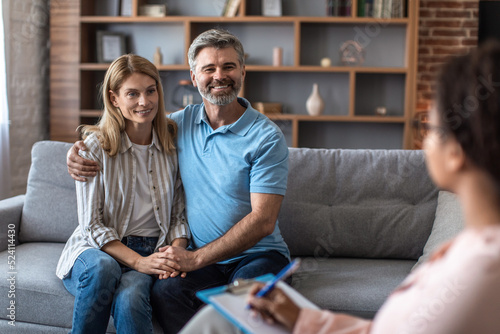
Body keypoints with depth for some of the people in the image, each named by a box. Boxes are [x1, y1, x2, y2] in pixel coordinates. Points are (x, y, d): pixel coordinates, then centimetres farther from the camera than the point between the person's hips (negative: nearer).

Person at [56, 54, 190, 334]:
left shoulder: (174, 143, 3)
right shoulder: (95, 147, -5)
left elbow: (180, 214, 6)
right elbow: (92, 226, -7)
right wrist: (139, 261, -20)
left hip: (154, 251, 1)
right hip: (97, 249, 0)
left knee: (130, 297, -34)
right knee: (103, 268, -37)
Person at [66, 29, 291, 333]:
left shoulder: (266, 137, -8)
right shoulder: (180, 123, 7)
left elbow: (263, 220, -14)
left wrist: (195, 259, -18)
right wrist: (77, 150, 3)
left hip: (258, 254, -3)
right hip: (203, 257, 3)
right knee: (165, 291, -29)